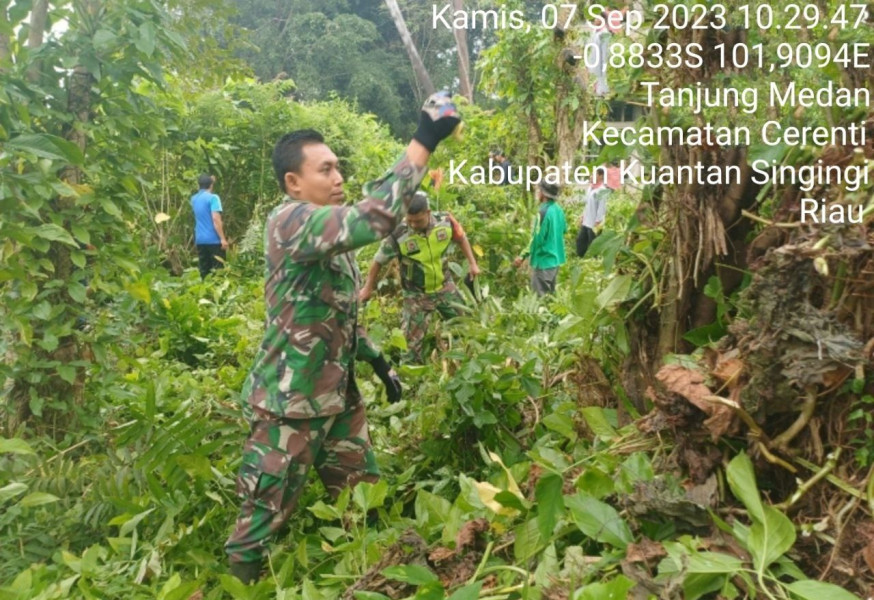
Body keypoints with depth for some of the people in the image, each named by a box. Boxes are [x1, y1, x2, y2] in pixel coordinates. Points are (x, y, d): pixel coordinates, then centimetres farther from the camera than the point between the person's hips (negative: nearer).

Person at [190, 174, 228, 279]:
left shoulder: (194, 199, 12)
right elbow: (216, 219, -18)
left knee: (203, 271, 9)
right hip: (213, 239, -6)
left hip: (200, 240, 6)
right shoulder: (213, 198, -9)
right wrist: (223, 239, -18)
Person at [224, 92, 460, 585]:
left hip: (338, 392, 9)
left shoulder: (332, 233, 10)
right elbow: (375, 219, -35)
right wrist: (423, 144, -31)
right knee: (265, 516, 5)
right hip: (290, 398, -9)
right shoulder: (290, 222, -20)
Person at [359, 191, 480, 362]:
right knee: (412, 339, 4)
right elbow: (378, 261, -12)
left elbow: (461, 239, 4)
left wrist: (472, 263, 2)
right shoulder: (398, 237, -28)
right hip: (417, 295, -3)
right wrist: (368, 288, -3)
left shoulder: (446, 222, -19)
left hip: (445, 287, 3)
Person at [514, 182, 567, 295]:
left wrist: (523, 256, -18)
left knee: (540, 296, 0)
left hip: (543, 260, -9)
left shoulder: (543, 212, -22)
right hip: (556, 258, 9)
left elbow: (537, 239, -23)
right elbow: (564, 229, 19)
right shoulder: (558, 209, 4)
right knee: (550, 293, 20)